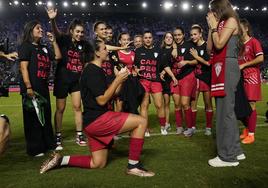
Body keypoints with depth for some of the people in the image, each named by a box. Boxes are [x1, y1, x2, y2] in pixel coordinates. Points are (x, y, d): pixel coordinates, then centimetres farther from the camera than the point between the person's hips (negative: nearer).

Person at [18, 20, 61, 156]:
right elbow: (23, 67, -12)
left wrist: (53, 41, 13)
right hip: (31, 88, -8)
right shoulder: (25, 46, -3)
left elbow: (58, 57, 20)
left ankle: (49, 143, 24)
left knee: (46, 116, 12)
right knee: (32, 118, -2)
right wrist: (28, 88, -20)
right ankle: (34, 149, 7)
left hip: (43, 87, 8)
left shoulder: (44, 48, 19)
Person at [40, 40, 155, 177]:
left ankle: (60, 160, 17)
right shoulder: (93, 71, -14)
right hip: (97, 119, -10)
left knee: (98, 164, 17)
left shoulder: (95, 70, 18)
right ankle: (133, 166, -6)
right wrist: (117, 80, -13)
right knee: (141, 121, -12)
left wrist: (119, 79, 6)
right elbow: (102, 100, -19)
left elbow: (109, 95, 18)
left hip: (93, 121, 10)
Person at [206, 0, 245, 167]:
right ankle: (235, 150, 20)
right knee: (227, 111, 11)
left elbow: (219, 44, -14)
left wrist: (214, 26, -1)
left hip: (227, 68, -9)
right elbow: (210, 48, 16)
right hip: (221, 69, 9)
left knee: (225, 111, -10)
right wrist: (211, 27, 14)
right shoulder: (221, 24, 23)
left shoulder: (231, 20, -2)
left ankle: (228, 156, -3)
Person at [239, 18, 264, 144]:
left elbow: (261, 58, -13)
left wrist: (243, 65, -11)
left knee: (251, 105, -6)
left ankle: (251, 134, 0)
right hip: (241, 77, 6)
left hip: (251, 77, -6)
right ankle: (247, 129, 23)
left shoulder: (254, 42, -3)